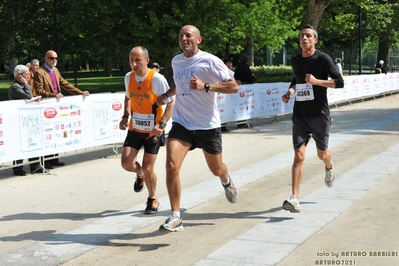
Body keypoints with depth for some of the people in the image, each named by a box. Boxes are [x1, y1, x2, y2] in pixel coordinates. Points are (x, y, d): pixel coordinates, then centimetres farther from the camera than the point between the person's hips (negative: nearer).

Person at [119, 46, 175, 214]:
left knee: (148, 168, -3)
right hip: (134, 129, 4)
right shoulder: (128, 77, -2)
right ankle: (140, 174, 29)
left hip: (153, 131, -4)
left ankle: (153, 200, 24)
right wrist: (126, 116, 1)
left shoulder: (157, 79, -18)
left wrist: (161, 124, -25)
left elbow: (171, 102, -13)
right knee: (126, 163, -9)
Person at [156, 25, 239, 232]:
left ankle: (227, 182, 54)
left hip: (208, 125, -3)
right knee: (171, 165, -19)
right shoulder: (176, 61, 7)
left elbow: (233, 87, -15)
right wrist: (167, 94, 7)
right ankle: (175, 217, -9)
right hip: (181, 123, 3)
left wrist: (205, 86, -27)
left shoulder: (210, 61, -11)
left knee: (216, 169, 14)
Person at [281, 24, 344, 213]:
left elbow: (340, 82, -12)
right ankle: (294, 199, -15)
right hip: (300, 116, 2)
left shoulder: (323, 59, -8)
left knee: (321, 153, 16)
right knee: (299, 155, -11)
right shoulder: (295, 61, 6)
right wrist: (289, 92, 6)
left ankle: (329, 168, 54)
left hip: (320, 115, -2)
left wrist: (317, 81, -24)